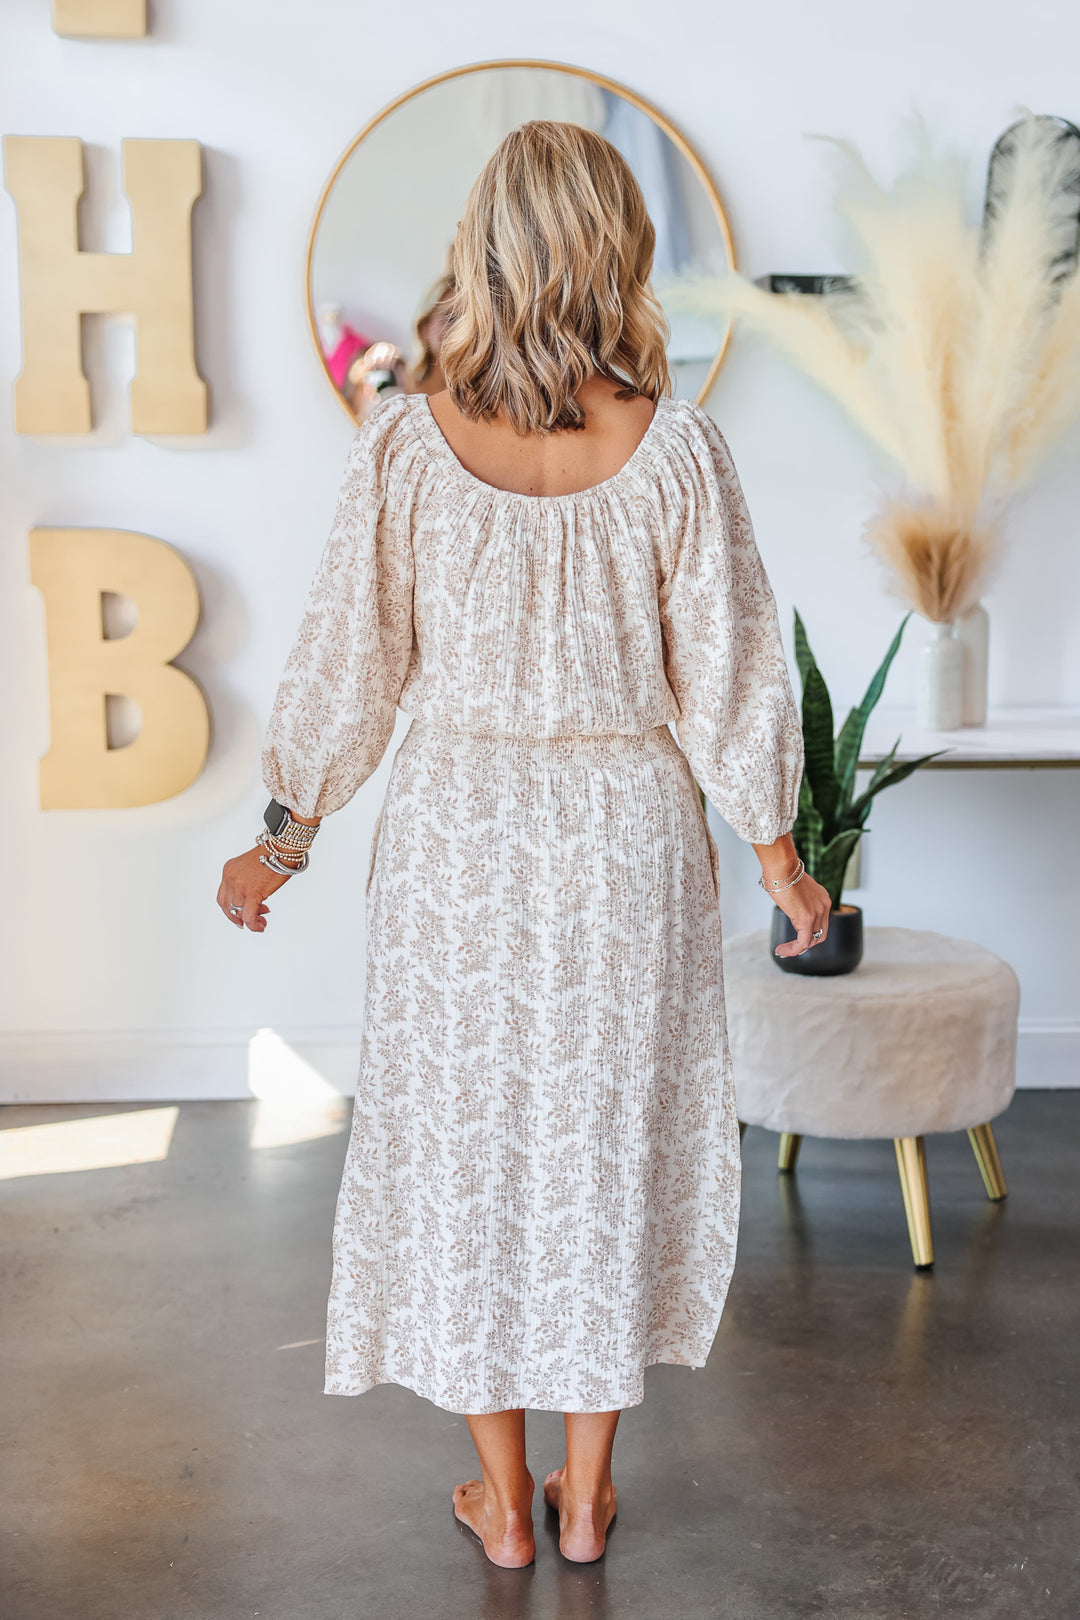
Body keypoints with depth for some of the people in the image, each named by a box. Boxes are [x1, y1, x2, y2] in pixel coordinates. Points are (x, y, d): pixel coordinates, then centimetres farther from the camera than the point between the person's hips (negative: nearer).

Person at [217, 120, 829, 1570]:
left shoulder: (404, 442, -10)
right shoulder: (676, 443, -10)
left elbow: (347, 666, -4)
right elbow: (729, 674, -6)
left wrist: (283, 839, 10)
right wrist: (778, 858, 7)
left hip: (457, 827, 0)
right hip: (627, 828, 1)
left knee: (466, 1140, 14)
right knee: (610, 1142, 15)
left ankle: (503, 1503, 27)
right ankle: (586, 1493, 29)